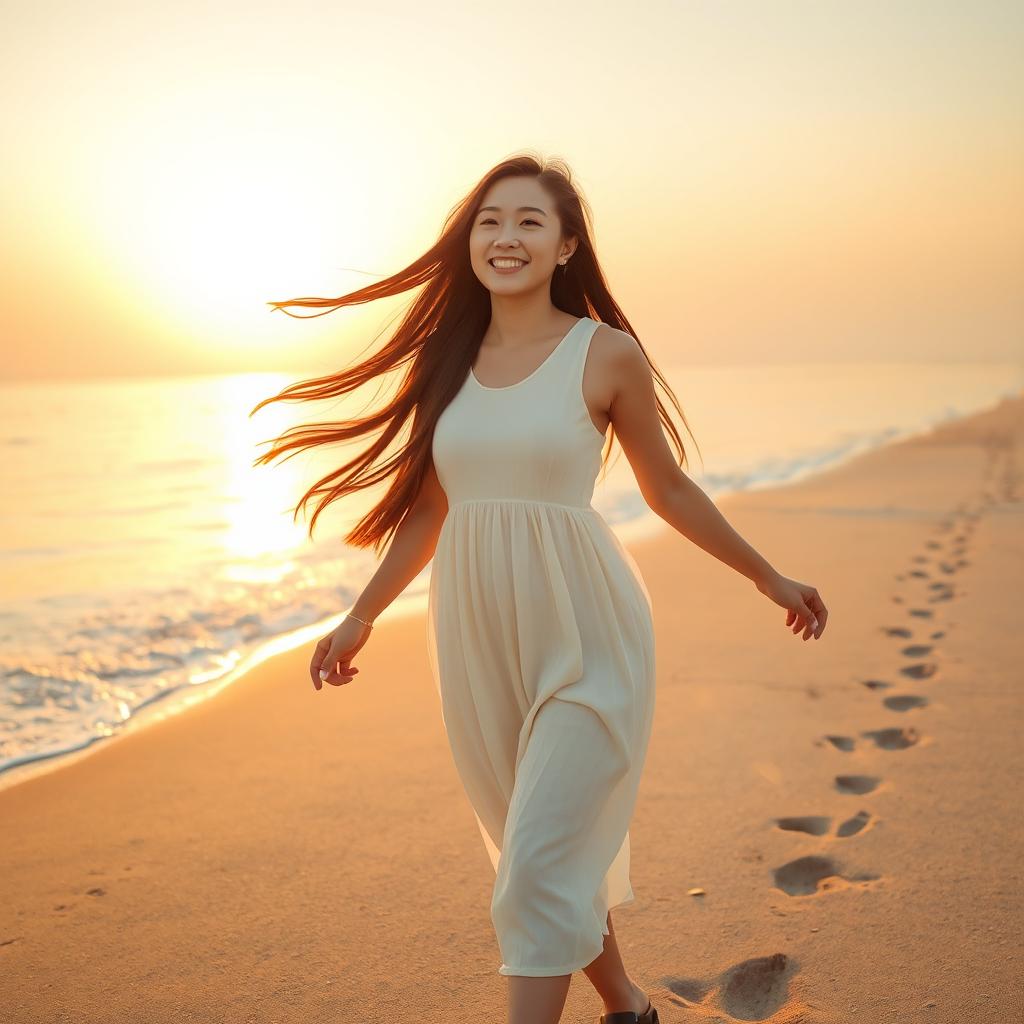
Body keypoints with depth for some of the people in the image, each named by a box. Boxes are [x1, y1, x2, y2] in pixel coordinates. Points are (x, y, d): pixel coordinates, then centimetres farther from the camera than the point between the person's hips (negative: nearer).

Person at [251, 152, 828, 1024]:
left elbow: (668, 489, 6)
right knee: (541, 848, 16)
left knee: (542, 864, -8)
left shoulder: (607, 353, -5)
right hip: (478, 635, 5)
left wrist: (769, 577, 13)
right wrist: (362, 616, 16)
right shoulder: (446, 359, 6)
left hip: (580, 634, -4)